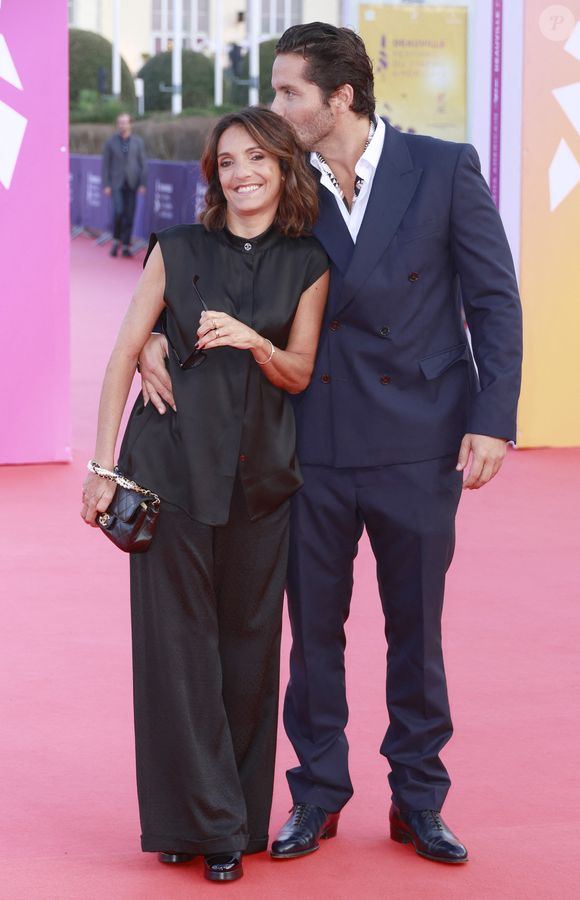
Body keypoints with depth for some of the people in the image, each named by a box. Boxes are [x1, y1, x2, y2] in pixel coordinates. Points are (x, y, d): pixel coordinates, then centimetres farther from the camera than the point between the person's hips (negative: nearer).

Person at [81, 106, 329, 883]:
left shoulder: (308, 266, 5)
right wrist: (102, 464, -2)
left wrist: (254, 340, -15)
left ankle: (240, 815, 16)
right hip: (172, 465, -1)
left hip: (260, 474, 1)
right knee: (177, 637, -1)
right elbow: (125, 355, 3)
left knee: (248, 641, 4)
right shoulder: (177, 251, 2)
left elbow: (299, 374, 6)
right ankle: (196, 820, 7)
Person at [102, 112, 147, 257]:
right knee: (118, 211, -17)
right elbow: (106, 165, 0)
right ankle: (116, 240, 5)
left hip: (132, 184, 1)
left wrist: (143, 184, -6)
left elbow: (143, 164, 3)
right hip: (116, 184, -1)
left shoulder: (138, 142, 2)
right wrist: (106, 186, -7)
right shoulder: (110, 142, -1)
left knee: (129, 215, 0)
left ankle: (126, 246, 8)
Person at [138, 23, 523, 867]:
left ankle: (419, 800, 24)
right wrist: (155, 332, -9)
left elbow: (494, 299, -4)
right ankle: (318, 794, 24)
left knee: (416, 629, 10)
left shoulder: (445, 169, -6)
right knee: (313, 624, 9)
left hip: (417, 445, -2)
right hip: (315, 443, 2)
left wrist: (492, 419, -10)